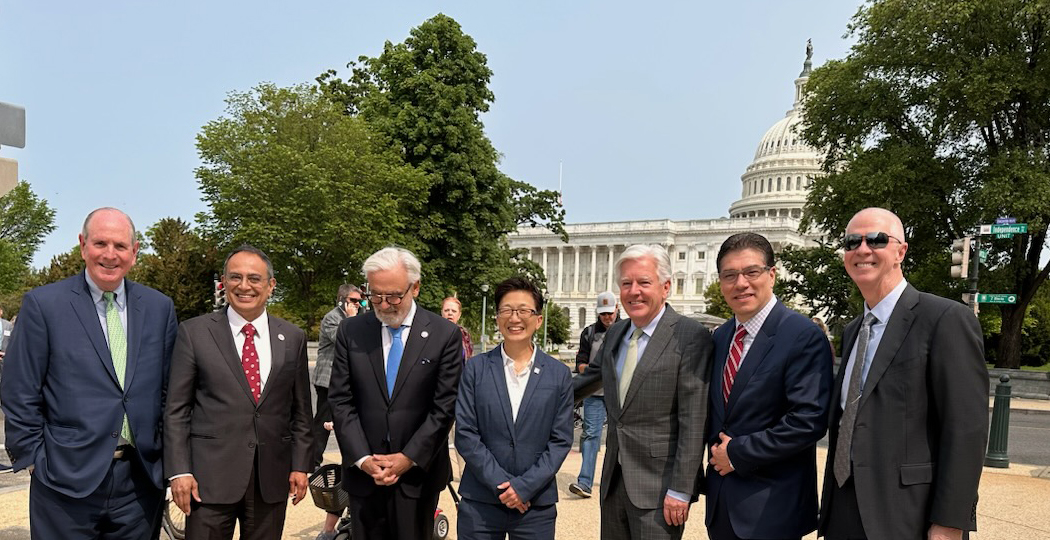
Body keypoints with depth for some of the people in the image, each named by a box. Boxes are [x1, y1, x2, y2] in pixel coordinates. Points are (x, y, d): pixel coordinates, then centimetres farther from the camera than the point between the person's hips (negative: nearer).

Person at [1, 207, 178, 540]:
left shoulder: (159, 308, 6)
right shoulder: (43, 304, -3)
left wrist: (166, 458, 6)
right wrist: (35, 459, -4)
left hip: (141, 481, 3)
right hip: (67, 481, -3)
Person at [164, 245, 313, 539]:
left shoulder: (293, 338, 7)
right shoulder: (194, 332, 0)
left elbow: (300, 410, 10)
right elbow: (176, 409, -1)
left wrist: (300, 465, 5)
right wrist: (179, 471, -7)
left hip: (272, 479, 2)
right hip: (210, 477, -2)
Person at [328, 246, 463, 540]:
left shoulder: (445, 334, -4)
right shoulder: (351, 332, 2)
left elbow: (444, 407, -6)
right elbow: (340, 400, 1)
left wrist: (409, 458, -10)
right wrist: (363, 458, -8)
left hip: (418, 472, -1)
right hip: (362, 471, 2)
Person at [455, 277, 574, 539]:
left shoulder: (560, 375, 2)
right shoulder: (475, 369, 0)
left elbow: (561, 440, -1)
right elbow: (465, 434, -3)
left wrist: (525, 486, -10)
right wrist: (501, 483, -10)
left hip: (536, 504, 0)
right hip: (480, 503, 0)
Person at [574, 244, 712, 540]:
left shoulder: (691, 337, -12)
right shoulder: (615, 334, 9)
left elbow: (693, 421, -15)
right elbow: (590, 378, 25)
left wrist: (680, 490, -16)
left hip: (660, 486, -6)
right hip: (614, 480, 6)